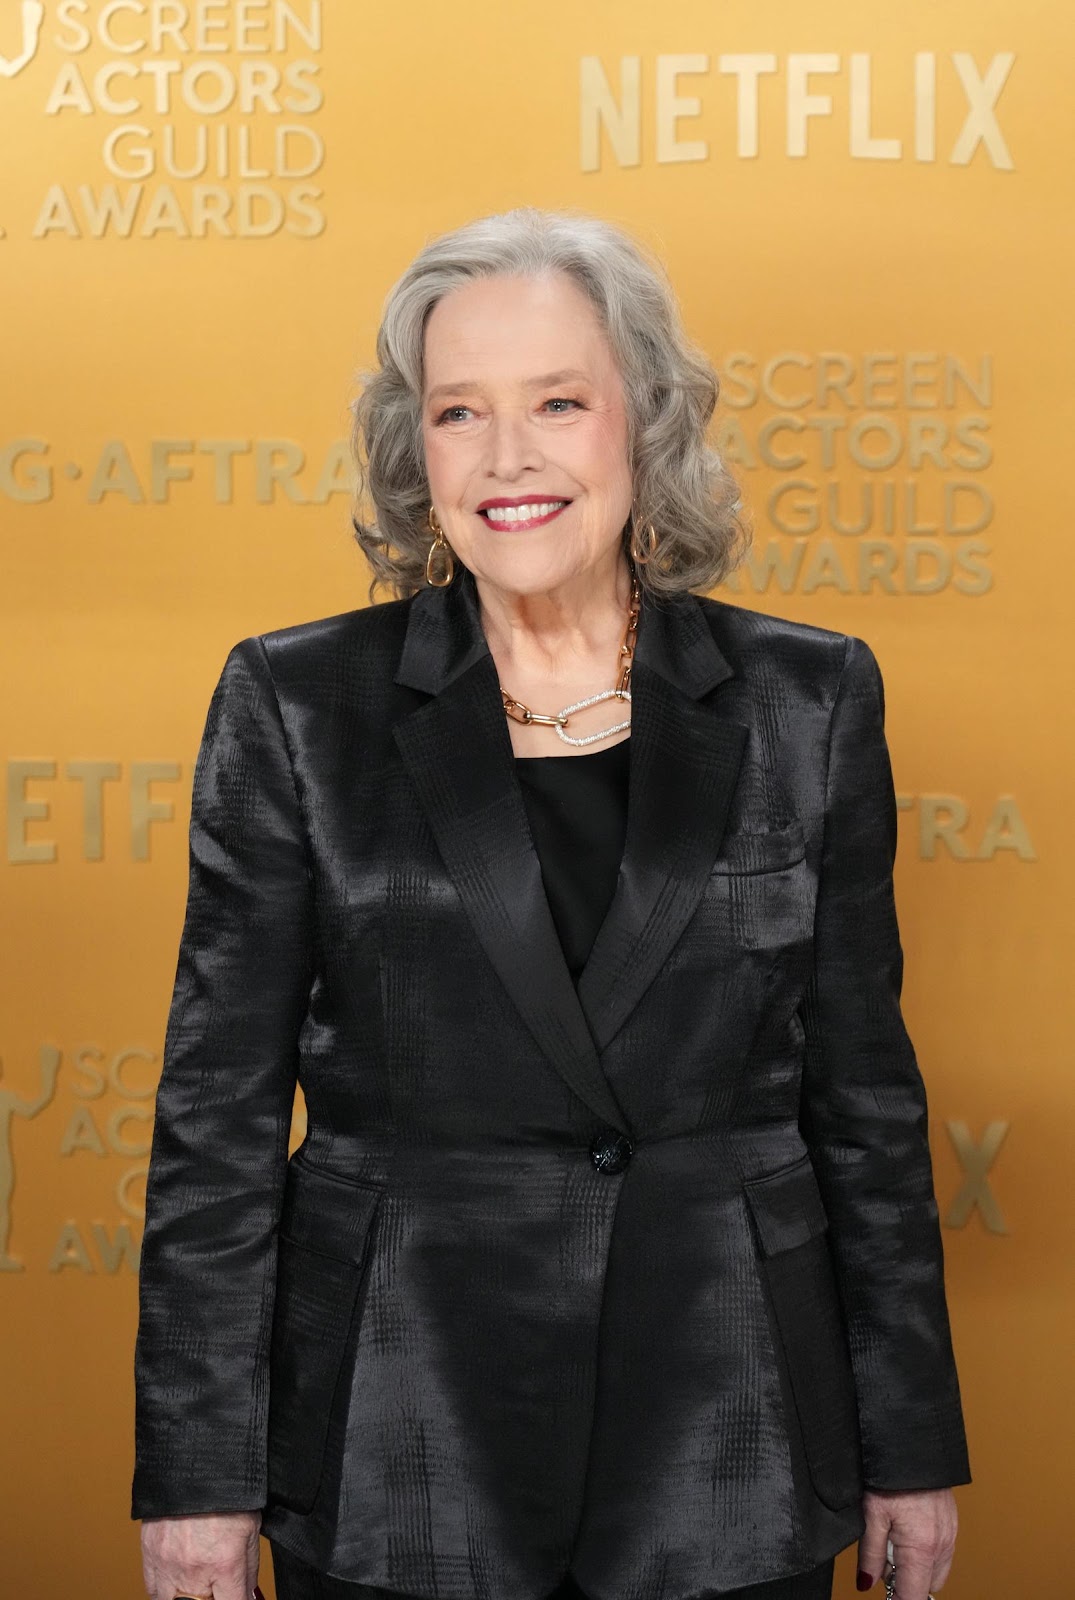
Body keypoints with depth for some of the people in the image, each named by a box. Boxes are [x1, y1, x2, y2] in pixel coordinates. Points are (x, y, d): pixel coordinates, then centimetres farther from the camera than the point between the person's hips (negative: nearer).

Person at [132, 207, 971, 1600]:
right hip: (398, 1467, -1)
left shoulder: (809, 700, 1)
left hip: (732, 1457, 1)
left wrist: (911, 1445, 6)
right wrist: (200, 1474, -5)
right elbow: (219, 1109, -2)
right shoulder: (295, 704, -3)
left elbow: (866, 1092, 5)